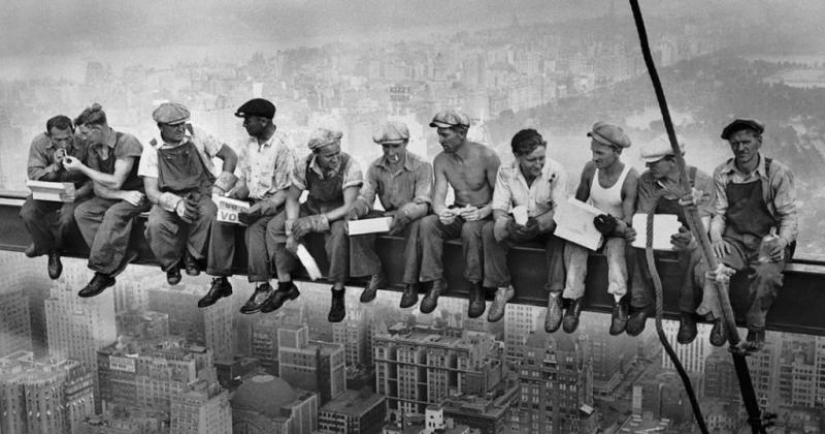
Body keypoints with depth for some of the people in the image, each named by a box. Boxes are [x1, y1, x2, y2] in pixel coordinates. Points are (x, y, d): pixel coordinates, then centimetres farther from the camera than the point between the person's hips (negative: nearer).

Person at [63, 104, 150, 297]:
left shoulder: (126, 142, -18)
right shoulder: (93, 149, 4)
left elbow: (115, 182, -22)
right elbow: (98, 188, 0)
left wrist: (81, 168, -16)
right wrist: (123, 195, -19)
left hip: (139, 194, -7)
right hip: (115, 196, 7)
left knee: (114, 214, -34)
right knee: (81, 211, -16)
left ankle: (103, 272, -26)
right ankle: (121, 257, -20)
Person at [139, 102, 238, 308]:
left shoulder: (196, 136, 2)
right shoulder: (152, 151, 1)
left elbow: (230, 156, 7)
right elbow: (151, 192, -5)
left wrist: (218, 189, -4)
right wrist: (176, 203, -25)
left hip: (202, 193, -1)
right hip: (170, 200, 1)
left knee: (214, 214, -36)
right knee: (155, 224, -32)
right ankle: (171, 265, -3)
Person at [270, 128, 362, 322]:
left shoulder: (350, 166, -25)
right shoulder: (304, 166, -14)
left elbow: (349, 207, -28)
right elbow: (292, 199, -4)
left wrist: (315, 221, -35)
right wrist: (291, 230, -19)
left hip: (339, 212, -4)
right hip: (312, 207, 4)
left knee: (339, 233, -38)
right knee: (275, 227, -15)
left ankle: (338, 294, -24)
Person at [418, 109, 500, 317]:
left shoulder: (486, 156, -14)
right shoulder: (441, 160, -1)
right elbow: (438, 197, -9)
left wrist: (482, 212, -32)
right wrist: (442, 212, -33)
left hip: (484, 214, -4)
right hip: (457, 214, 4)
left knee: (470, 229, -38)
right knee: (427, 224, -25)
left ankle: (476, 288, -21)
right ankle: (435, 282, -16)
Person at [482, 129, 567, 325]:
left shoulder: (555, 171, -18)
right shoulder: (506, 172, -12)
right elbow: (498, 209, -14)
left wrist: (539, 223, -42)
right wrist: (508, 223, -38)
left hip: (546, 224, -2)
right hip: (517, 223, 2)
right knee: (489, 230, -25)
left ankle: (554, 296, -27)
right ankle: (503, 287, -10)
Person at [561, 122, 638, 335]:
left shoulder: (630, 177, -17)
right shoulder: (590, 169, -4)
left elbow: (628, 221, -19)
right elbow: (578, 202, 10)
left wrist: (615, 227, -41)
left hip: (617, 229, -4)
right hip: (592, 224, 4)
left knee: (616, 246, -37)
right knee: (573, 244, -28)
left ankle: (619, 303, -35)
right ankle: (574, 299, -25)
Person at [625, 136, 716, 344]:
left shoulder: (701, 181, -15)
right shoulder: (647, 180, -6)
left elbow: (703, 224, -21)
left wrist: (691, 239, -46)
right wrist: (632, 232, -32)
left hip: (690, 238, -3)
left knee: (694, 253, -37)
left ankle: (688, 314, -19)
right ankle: (640, 305, -15)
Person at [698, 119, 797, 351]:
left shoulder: (778, 173, -2)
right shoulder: (722, 174, 7)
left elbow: (788, 216, -1)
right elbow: (718, 213, 9)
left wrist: (782, 240, -21)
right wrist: (716, 237, -11)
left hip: (767, 242, -2)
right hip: (733, 240, 2)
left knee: (767, 274, -34)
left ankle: (755, 329, -14)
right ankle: (718, 320, -25)